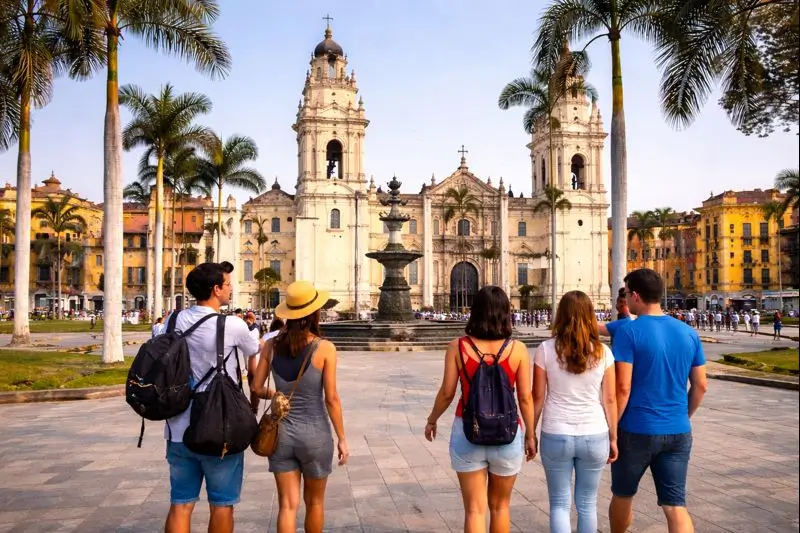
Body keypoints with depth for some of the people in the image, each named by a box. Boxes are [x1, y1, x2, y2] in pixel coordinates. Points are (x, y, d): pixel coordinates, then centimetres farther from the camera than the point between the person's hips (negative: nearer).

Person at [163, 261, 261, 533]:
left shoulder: (175, 320, 1)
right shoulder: (233, 325, -13)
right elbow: (255, 352, 6)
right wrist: (250, 326, 28)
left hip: (179, 429, 5)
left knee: (180, 505, 11)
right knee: (221, 505, 10)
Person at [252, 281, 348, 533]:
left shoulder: (271, 345, -3)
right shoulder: (325, 348, -13)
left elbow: (257, 388, 3)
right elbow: (331, 399, -11)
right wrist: (342, 439, -2)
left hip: (281, 432, 2)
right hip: (315, 434, -2)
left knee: (288, 505, 8)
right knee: (314, 502, 19)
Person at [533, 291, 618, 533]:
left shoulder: (546, 349, -6)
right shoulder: (602, 352, -3)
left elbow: (538, 397, -4)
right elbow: (610, 400, 0)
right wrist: (613, 438, 10)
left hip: (556, 436, -1)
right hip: (594, 436, 2)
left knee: (559, 503, 10)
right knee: (587, 504, 16)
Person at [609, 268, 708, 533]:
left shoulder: (629, 332, -12)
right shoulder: (689, 333, 4)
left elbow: (622, 388, -16)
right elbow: (700, 386, 9)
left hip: (637, 430, -4)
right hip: (678, 432, 4)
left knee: (622, 495, 18)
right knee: (675, 505, 5)